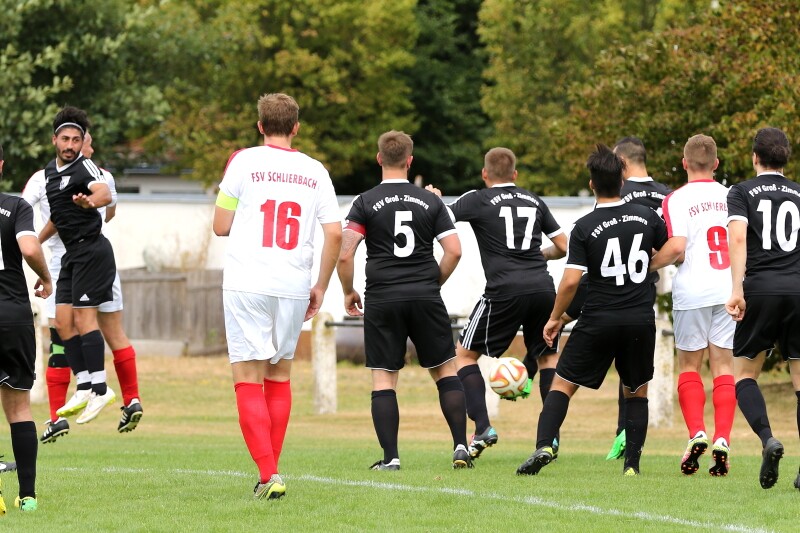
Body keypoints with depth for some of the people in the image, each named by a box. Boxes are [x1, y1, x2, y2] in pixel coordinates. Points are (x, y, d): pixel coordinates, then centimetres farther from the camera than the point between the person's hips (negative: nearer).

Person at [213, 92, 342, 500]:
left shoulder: (244, 162, 0)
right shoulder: (315, 171, 8)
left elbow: (220, 226, 2)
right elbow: (334, 234, 4)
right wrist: (321, 287, 14)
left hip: (247, 283, -3)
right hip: (293, 287, 3)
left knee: (249, 379, -3)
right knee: (280, 375, 18)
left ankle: (268, 475, -16)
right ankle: (271, 471, 19)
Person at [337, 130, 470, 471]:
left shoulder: (365, 203, -1)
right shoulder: (430, 202, 5)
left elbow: (344, 254, -8)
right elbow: (454, 251, 1)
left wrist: (348, 292, 7)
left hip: (381, 301, -1)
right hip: (426, 299, 1)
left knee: (383, 377, 3)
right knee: (445, 369, 11)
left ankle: (390, 456, -4)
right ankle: (460, 447, 3)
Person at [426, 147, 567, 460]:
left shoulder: (479, 200, 3)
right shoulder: (534, 202, 17)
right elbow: (563, 246, 19)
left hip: (504, 291, -4)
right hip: (542, 288, 4)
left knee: (465, 355, 10)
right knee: (547, 355, 24)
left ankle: (483, 427, -6)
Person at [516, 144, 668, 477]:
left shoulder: (584, 228, -9)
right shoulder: (647, 217, 0)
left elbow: (571, 280, -13)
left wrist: (555, 318, 0)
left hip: (598, 321, -3)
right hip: (641, 319, 3)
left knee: (562, 384, 7)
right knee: (637, 391, 18)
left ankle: (543, 446, -10)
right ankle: (632, 462, 8)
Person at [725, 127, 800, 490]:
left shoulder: (742, 192, 8)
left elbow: (737, 237, -8)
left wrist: (737, 289, -15)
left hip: (761, 287, -2)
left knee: (744, 373, 10)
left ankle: (768, 438, -17)